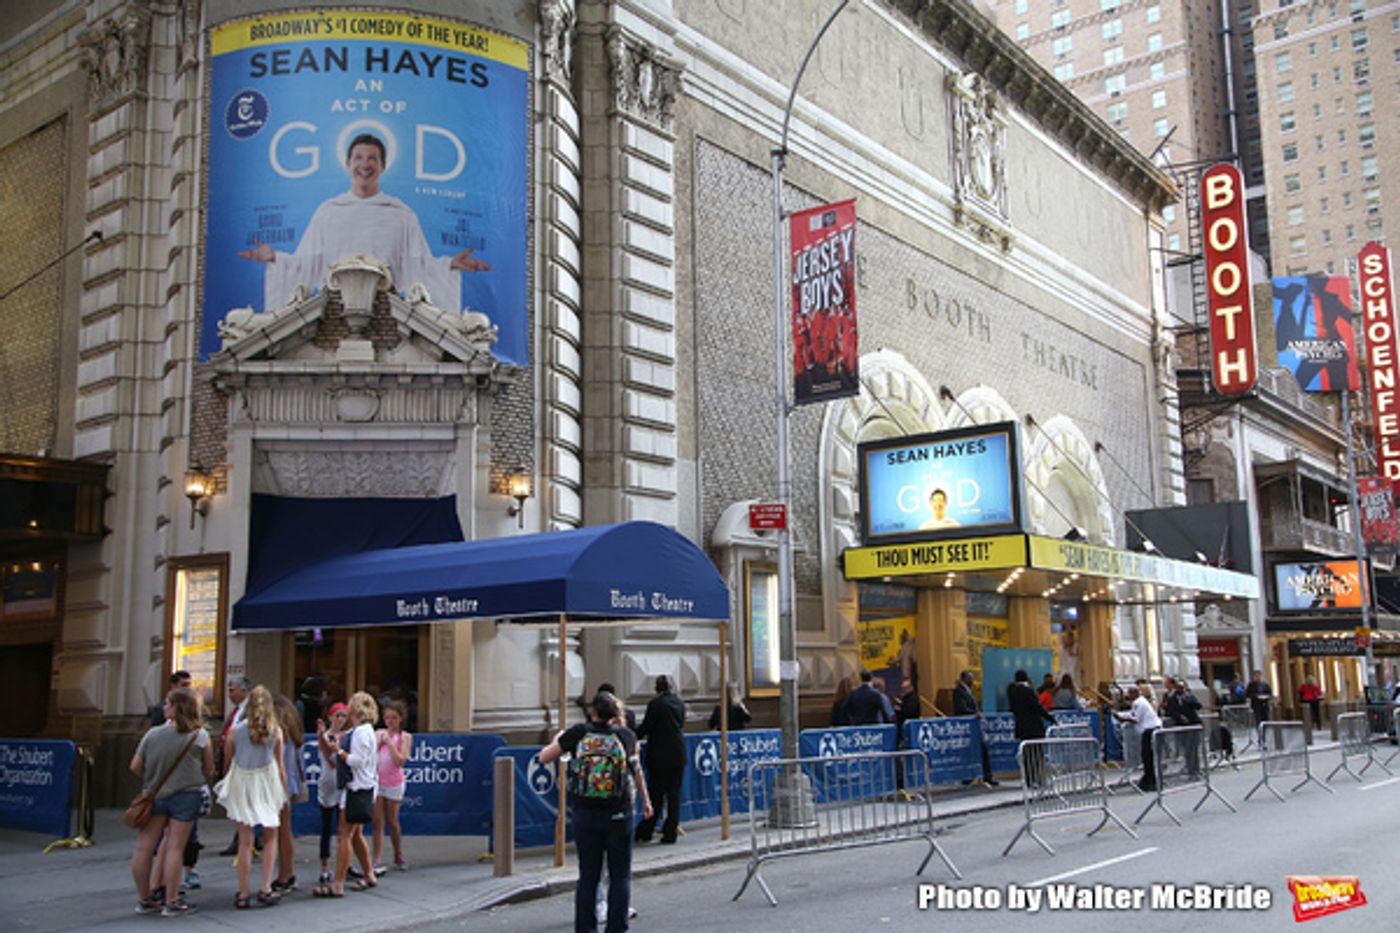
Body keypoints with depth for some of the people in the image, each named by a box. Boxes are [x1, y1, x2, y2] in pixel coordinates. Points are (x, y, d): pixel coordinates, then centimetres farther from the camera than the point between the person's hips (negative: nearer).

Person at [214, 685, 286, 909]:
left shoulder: (235, 731, -5)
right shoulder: (276, 731, -6)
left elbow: (227, 762, 4)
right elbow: (280, 766, -1)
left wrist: (228, 785, 20)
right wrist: (284, 793, 9)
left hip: (241, 784, 1)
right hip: (267, 784, -1)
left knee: (245, 842, 7)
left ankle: (243, 894, 10)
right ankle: (266, 888, 6)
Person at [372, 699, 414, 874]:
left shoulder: (405, 737, -3)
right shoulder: (378, 734, 6)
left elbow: (400, 761, -15)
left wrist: (389, 742, -15)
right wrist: (379, 743, -10)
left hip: (394, 783, -2)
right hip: (376, 781, 2)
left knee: (392, 822, 9)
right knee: (378, 822, -3)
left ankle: (398, 858, 26)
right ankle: (377, 861, -5)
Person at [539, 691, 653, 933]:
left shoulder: (578, 733, -4)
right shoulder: (626, 736, 0)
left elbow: (544, 757, 4)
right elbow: (636, 770, 16)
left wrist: (558, 739, 23)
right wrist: (645, 800, 31)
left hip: (585, 815, 1)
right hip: (618, 814, -1)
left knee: (587, 877, 10)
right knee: (620, 876, 9)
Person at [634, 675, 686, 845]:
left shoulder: (655, 703, -11)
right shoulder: (680, 702, 6)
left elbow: (645, 727, -9)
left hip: (659, 756, -4)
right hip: (678, 755, 4)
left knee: (655, 794, 3)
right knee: (674, 794, 7)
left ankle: (645, 831, 9)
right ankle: (670, 832, 7)